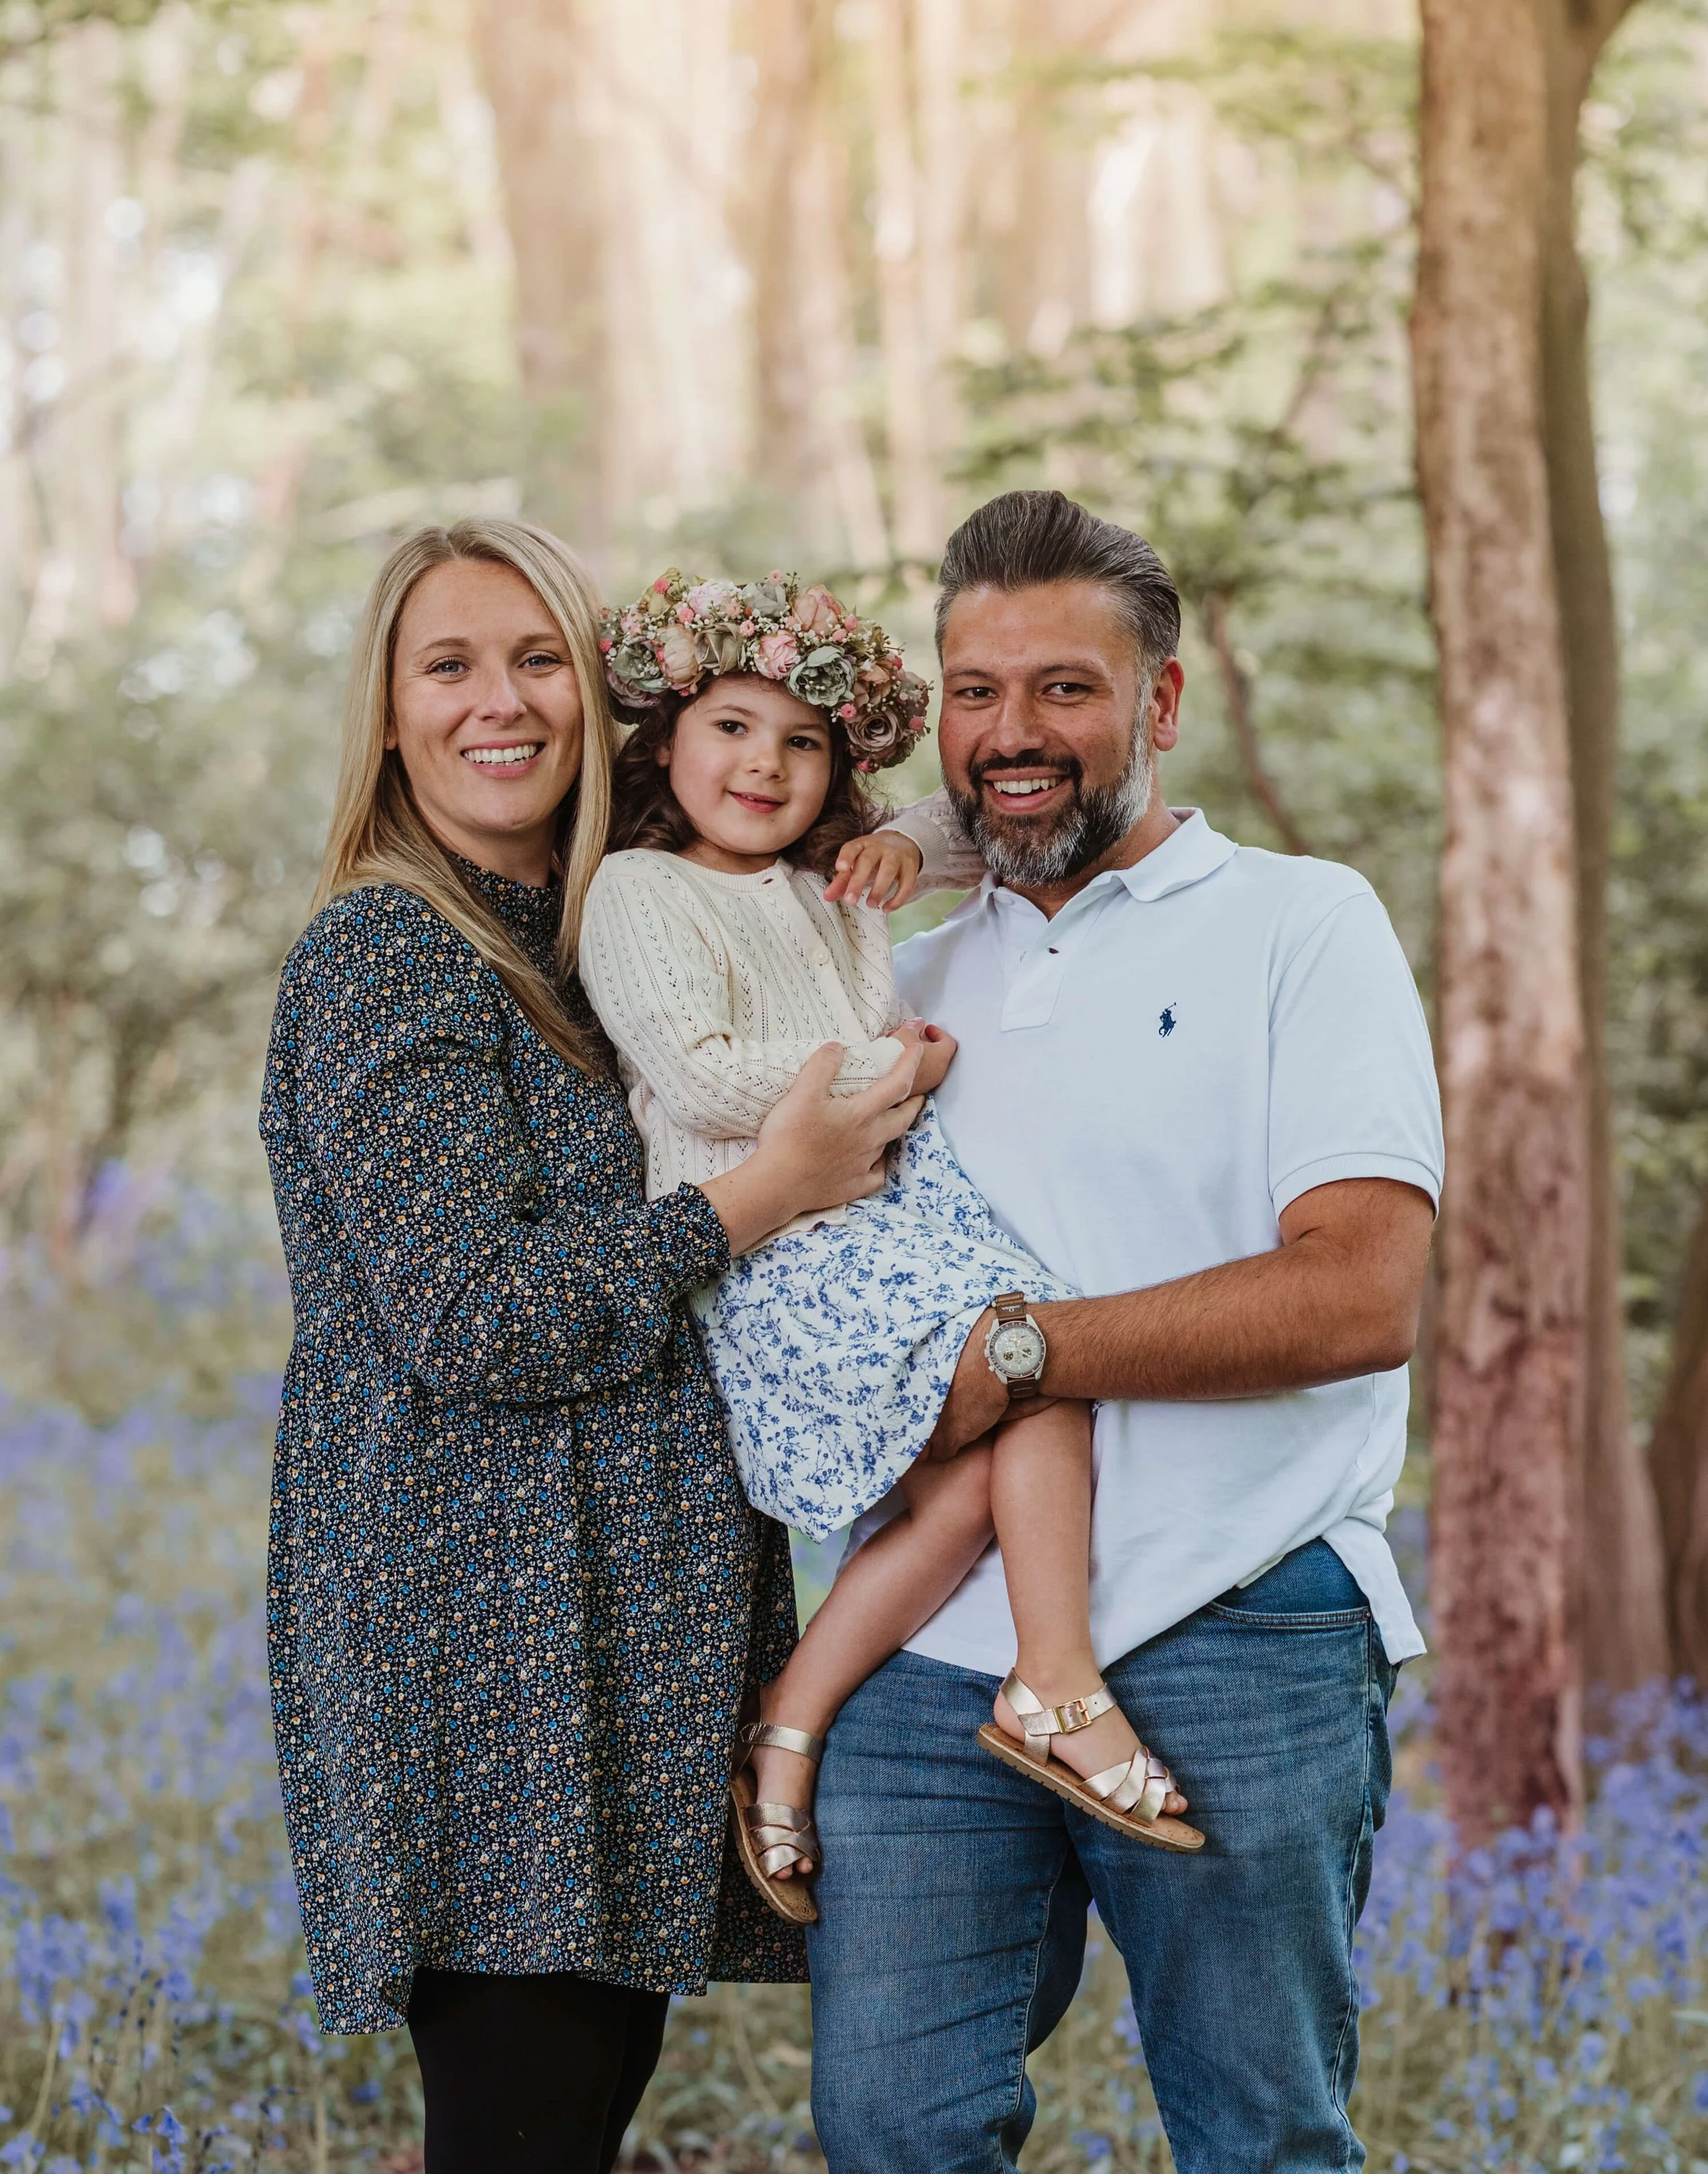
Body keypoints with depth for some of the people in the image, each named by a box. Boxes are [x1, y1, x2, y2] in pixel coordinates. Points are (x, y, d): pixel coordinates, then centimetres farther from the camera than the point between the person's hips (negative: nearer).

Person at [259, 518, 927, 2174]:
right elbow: (466, 1313, -17)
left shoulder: (590, 947, 16)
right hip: (485, 1645, -8)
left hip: (618, 1636, 9)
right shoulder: (385, 961, -9)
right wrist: (759, 1199, -15)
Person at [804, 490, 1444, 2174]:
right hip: (929, 1648, 4)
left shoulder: (1301, 926, 2)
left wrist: (1011, 1354, -16)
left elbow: (1363, 1292, -12)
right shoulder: (908, 979, 19)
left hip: (1230, 1646, -4)